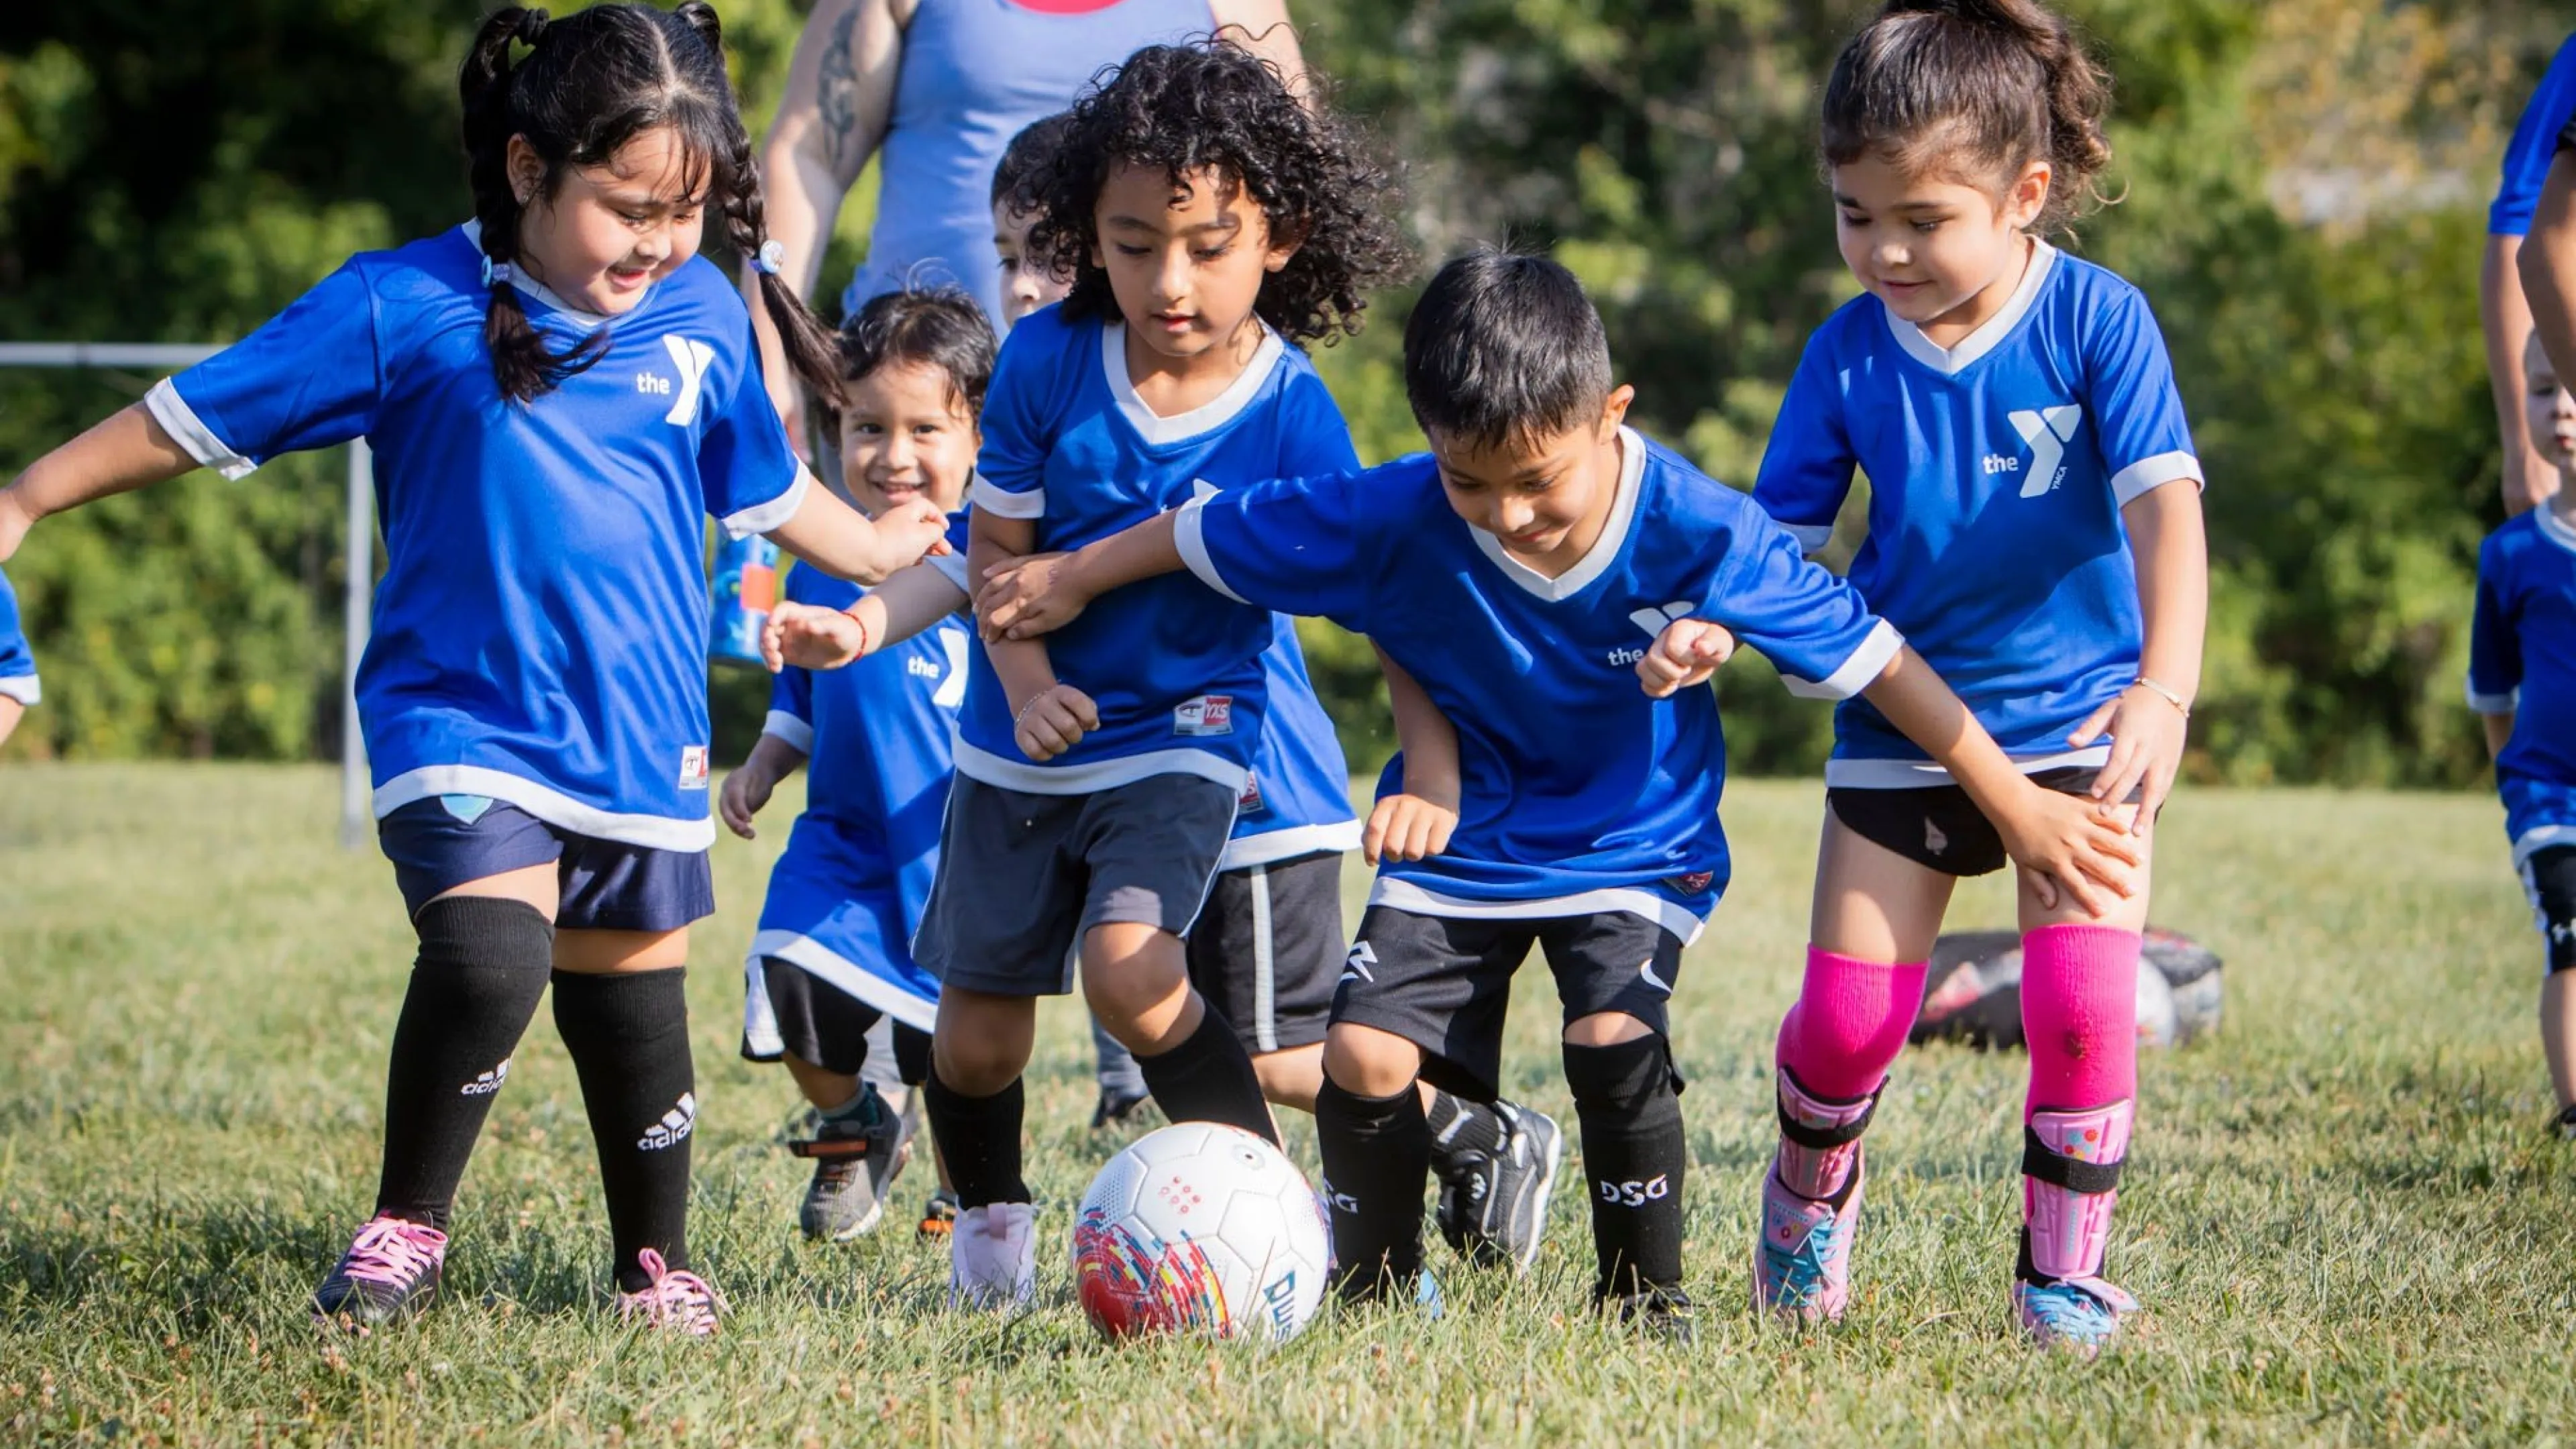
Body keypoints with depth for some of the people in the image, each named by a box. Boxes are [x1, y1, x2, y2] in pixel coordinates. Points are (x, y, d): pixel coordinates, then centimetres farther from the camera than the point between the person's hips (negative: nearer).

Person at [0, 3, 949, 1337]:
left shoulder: (704, 321, 1)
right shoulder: (407, 310, -12)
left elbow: (765, 488, 20)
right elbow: (201, 416, -6)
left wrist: (887, 554, 32)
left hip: (641, 734, 4)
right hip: (463, 720, -4)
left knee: (631, 1000, 14)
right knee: (488, 958, -24)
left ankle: (657, 1266, 34)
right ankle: (405, 1228, -4)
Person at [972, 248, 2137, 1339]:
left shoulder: (1701, 533, -25)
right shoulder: (1394, 519, -21)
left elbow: (1871, 660, -17)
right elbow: (1209, 534, -6)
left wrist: (2020, 808, -14)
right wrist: (1072, 580, 8)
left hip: (1635, 843, -2)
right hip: (1461, 841, 2)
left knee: (1614, 1040, -25)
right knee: (1366, 1055, -13)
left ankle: (1644, 1292, -3)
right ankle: (1375, 1283, 12)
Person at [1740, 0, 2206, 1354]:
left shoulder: (2096, 321, -14)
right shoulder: (1850, 351, -6)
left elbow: (2166, 507, -22)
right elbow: (1777, 533, 0)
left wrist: (2164, 691, -36)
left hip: (2076, 721, -2)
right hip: (1903, 723, 2)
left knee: (2083, 1002, -13)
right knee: (1849, 1012, 0)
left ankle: (2065, 1268, 5)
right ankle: (1808, 1199, 31)